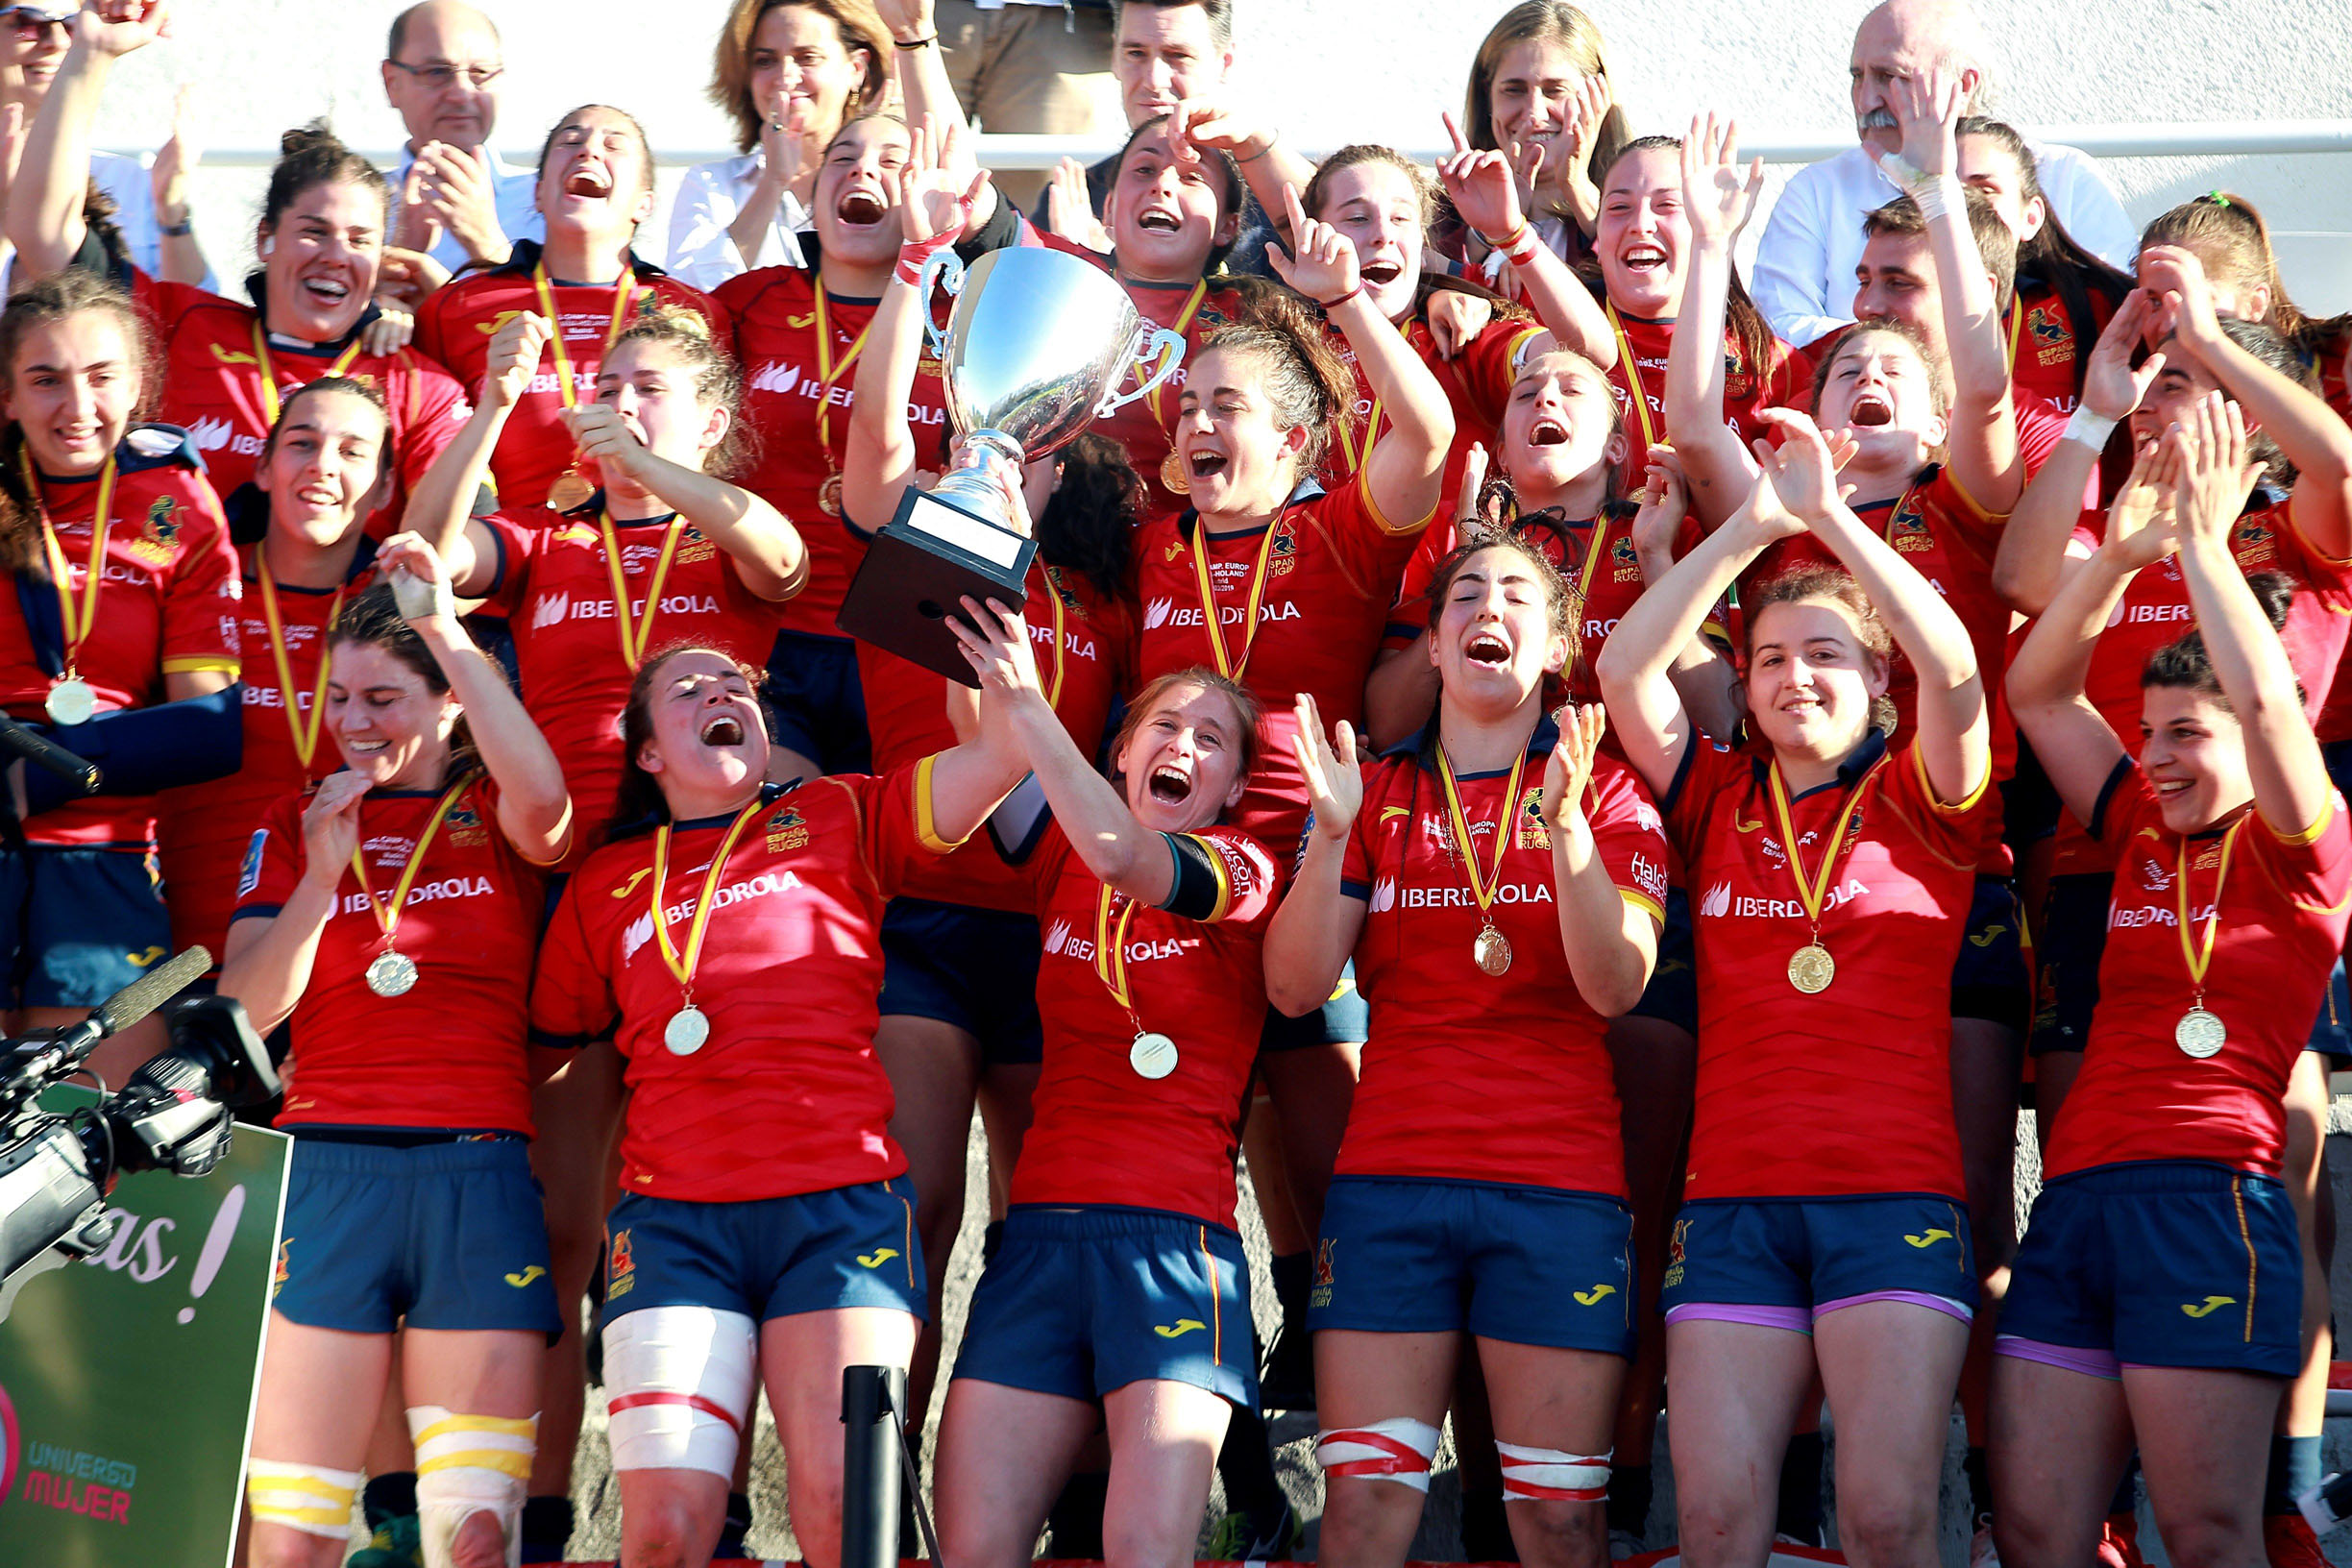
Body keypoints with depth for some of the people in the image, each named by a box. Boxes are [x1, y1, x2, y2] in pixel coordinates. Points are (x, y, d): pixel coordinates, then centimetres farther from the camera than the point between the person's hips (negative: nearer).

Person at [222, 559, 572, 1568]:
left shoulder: (494, 817, 10)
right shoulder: (296, 825, 16)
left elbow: (544, 802, -16)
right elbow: (246, 1011, 7)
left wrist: (445, 630, -16)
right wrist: (321, 873, -5)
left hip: (478, 1177, -1)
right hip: (325, 1169, 1)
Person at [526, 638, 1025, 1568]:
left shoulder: (841, 819, 17)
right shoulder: (605, 886, 20)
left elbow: (999, 754, 7)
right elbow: (545, 1039, 28)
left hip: (840, 1200, -1)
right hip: (673, 1217, 1)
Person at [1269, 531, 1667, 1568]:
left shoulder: (1606, 792, 7)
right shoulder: (1380, 794, 12)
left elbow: (1616, 987, -8)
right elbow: (1295, 988, 2)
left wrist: (1563, 824, -21)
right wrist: (1331, 833, -12)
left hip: (1559, 1186, -1)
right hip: (1389, 1180, 1)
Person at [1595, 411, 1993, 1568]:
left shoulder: (1917, 804, 9)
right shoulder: (1719, 804, 15)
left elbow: (1955, 673, -9)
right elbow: (1624, 670, 2)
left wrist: (1830, 516, -13)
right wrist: (1753, 526, -5)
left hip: (1897, 1197, -2)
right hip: (1733, 1200, 2)